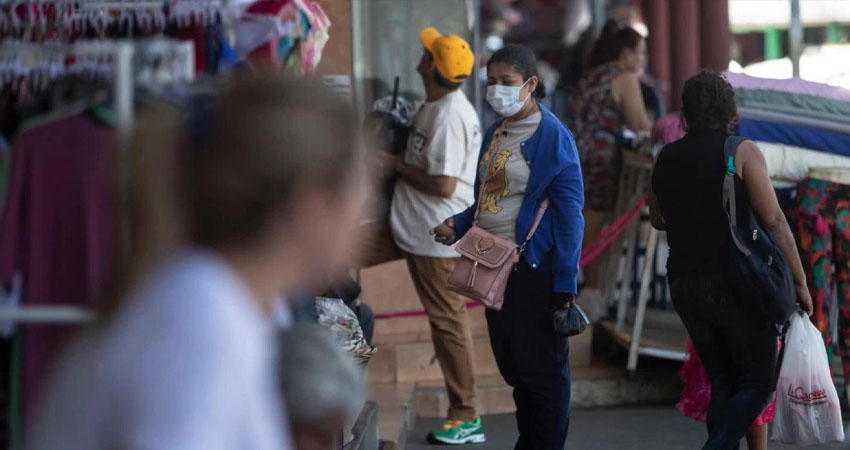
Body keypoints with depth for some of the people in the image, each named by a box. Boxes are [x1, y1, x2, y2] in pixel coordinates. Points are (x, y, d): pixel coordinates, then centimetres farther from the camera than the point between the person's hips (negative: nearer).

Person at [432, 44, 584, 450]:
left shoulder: (552, 137, -12)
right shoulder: (495, 134, 11)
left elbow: (569, 214, -14)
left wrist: (565, 283, -18)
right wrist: (457, 227, 2)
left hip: (534, 268, -8)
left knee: (541, 369, 0)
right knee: (512, 366, 16)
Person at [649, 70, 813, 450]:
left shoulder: (666, 158, 8)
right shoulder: (742, 151, -7)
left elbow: (657, 219, 22)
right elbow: (774, 221, -11)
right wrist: (800, 281, -6)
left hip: (684, 285, 5)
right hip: (736, 283, -5)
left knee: (722, 382, 14)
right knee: (758, 383, 2)